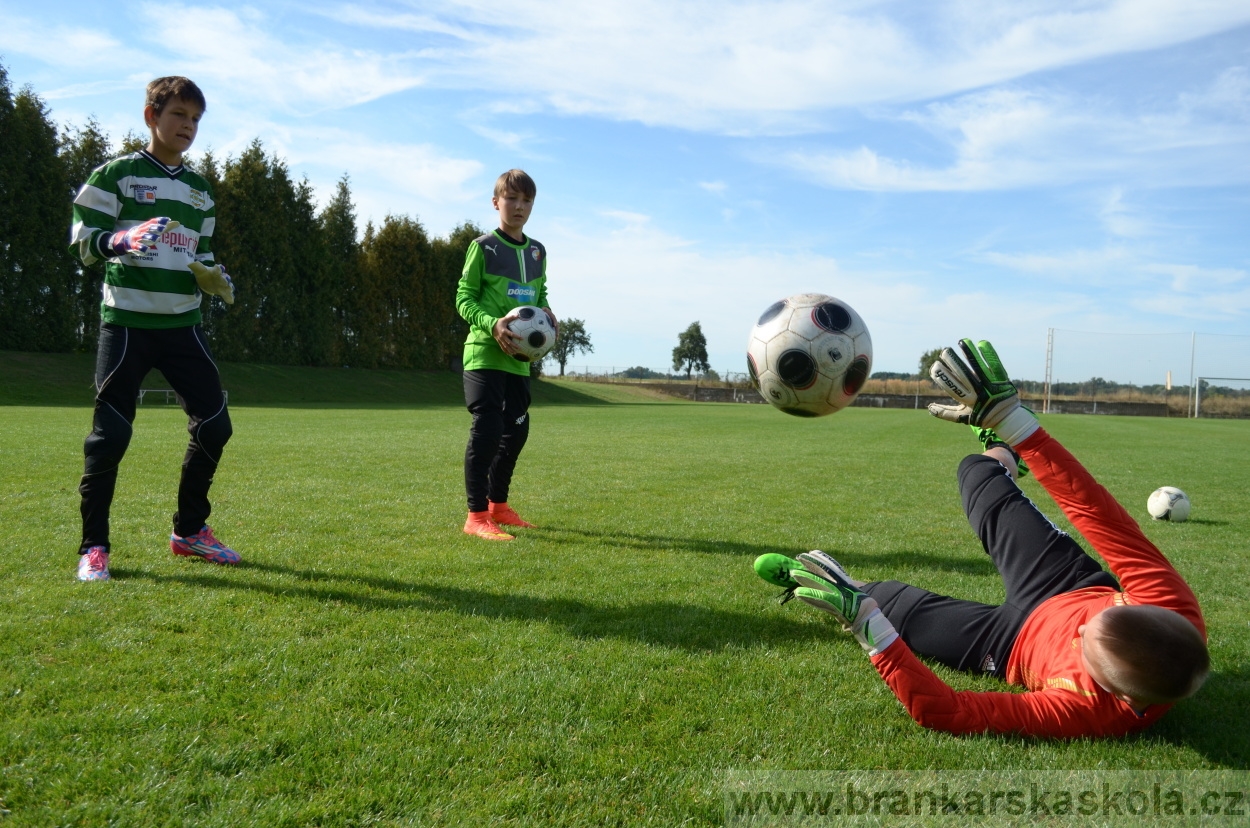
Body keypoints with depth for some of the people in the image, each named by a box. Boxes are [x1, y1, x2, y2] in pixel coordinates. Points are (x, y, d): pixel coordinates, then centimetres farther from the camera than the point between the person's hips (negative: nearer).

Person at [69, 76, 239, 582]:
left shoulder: (200, 191, 18)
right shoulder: (117, 174, 2)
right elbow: (81, 238, -3)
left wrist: (215, 280, 3)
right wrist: (118, 241, -24)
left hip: (183, 323, 5)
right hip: (127, 320, -5)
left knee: (214, 425, 1)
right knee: (111, 433, -7)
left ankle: (189, 531, 18)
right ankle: (94, 546, 8)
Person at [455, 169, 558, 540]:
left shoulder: (538, 252, 14)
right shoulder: (482, 247, -4)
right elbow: (464, 298, -6)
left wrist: (547, 317, -1)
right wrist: (493, 324, -24)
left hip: (520, 357, 7)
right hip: (484, 353, -7)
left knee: (516, 430, 12)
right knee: (486, 430, -12)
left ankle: (498, 505, 28)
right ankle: (477, 515, -6)